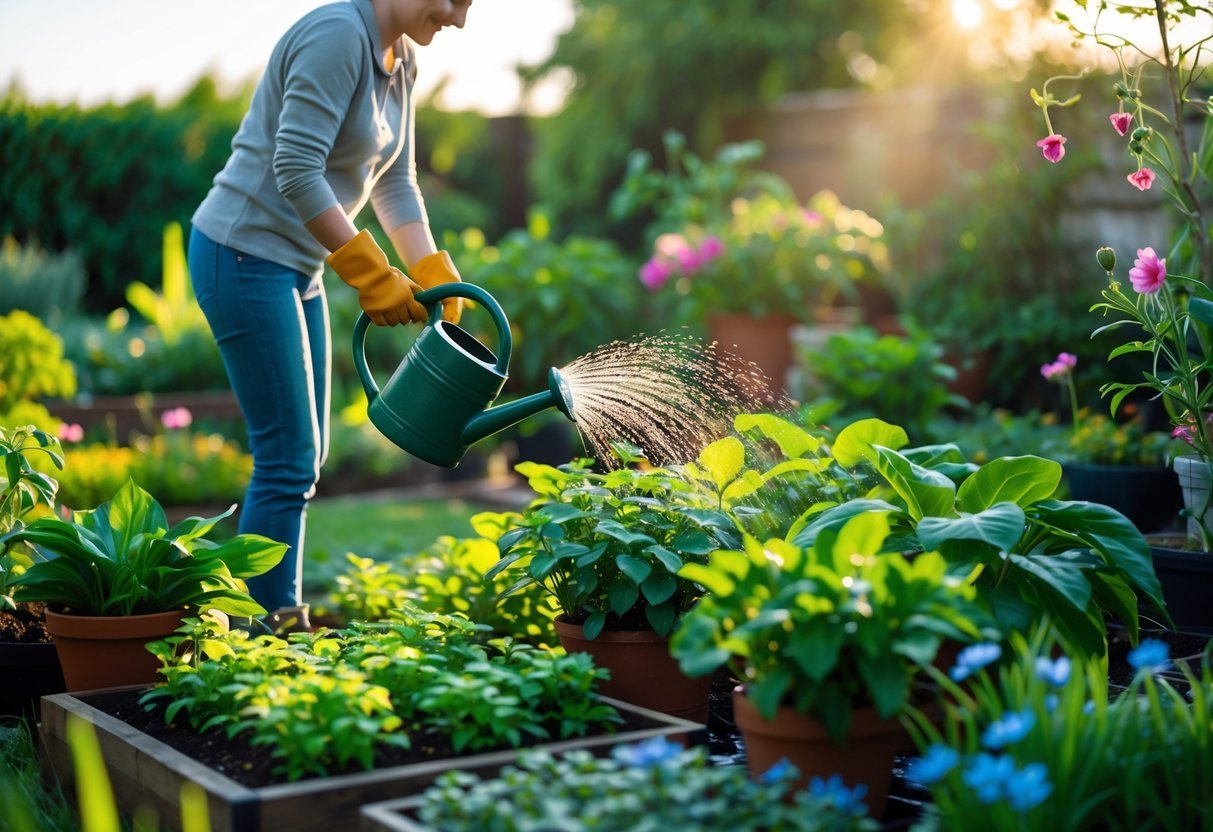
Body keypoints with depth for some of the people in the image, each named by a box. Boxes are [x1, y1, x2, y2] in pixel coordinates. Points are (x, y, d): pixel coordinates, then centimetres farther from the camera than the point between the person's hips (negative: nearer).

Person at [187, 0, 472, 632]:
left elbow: (395, 184, 12)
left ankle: (281, 620, 22)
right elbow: (296, 170, -25)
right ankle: (266, 629, 2)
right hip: (243, 255, -10)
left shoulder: (401, 60, 9)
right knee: (288, 458, -8)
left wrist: (435, 278, 1)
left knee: (302, 456, 13)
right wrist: (371, 275, -21)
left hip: (296, 266, 10)